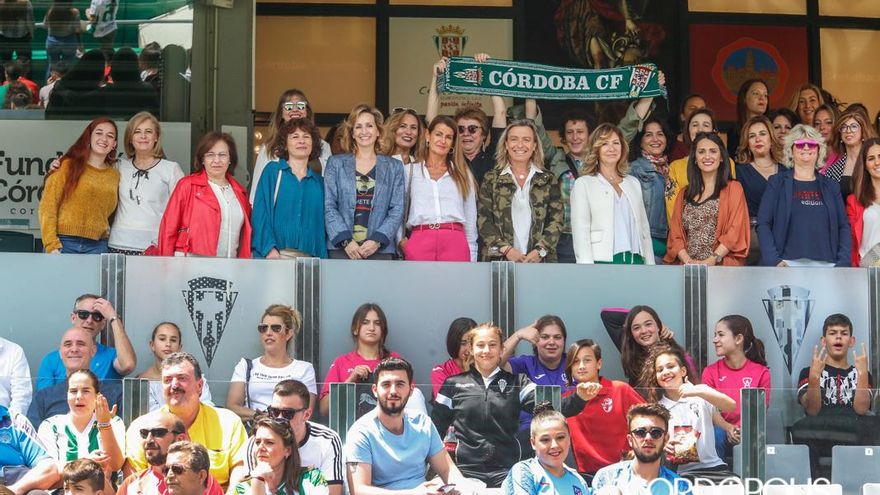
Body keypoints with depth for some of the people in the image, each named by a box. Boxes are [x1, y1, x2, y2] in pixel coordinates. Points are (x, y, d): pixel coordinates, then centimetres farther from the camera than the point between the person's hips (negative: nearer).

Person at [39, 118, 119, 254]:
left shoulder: (114, 175, 14)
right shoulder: (68, 165, 2)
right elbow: (48, 206, -3)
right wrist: (51, 245, -11)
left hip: (97, 246, 3)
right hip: (65, 243, -3)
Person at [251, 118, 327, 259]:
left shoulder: (319, 182, 16)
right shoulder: (272, 170, 8)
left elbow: (321, 223, 15)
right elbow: (260, 213, -1)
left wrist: (323, 257, 3)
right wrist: (269, 248, -14)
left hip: (308, 256, 2)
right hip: (276, 254, -2)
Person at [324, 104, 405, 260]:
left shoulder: (394, 167, 14)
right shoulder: (336, 163, 13)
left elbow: (397, 210, 7)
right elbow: (329, 207, 5)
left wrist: (377, 241, -8)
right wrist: (345, 241, -8)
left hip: (380, 250, 0)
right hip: (341, 248, 0)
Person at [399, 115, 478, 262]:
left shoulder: (463, 174, 20)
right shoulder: (409, 170, 16)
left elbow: (470, 220, 17)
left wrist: (472, 260, 10)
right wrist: (401, 240, -2)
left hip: (455, 243, 1)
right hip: (419, 242, -1)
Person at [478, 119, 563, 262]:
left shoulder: (548, 180, 13)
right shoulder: (491, 179, 10)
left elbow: (556, 220, 6)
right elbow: (483, 219, 2)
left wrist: (540, 250, -8)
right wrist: (506, 249, -10)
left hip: (540, 261, 1)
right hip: (500, 260, -1)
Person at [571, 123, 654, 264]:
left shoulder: (634, 183, 20)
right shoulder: (584, 184, 5)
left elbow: (644, 229, 20)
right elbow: (580, 232, -4)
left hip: (636, 263, 4)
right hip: (603, 263, -4)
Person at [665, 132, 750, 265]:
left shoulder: (733, 189, 9)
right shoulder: (684, 193, 19)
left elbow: (735, 232, 0)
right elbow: (675, 235, 12)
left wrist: (711, 261, -11)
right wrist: (688, 261, -5)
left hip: (722, 266, -2)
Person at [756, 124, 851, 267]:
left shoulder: (831, 186, 17)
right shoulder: (777, 183, 9)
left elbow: (844, 226, 13)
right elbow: (763, 224, 2)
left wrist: (843, 262, -2)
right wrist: (774, 260, -11)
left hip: (826, 264, 2)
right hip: (788, 264, -2)